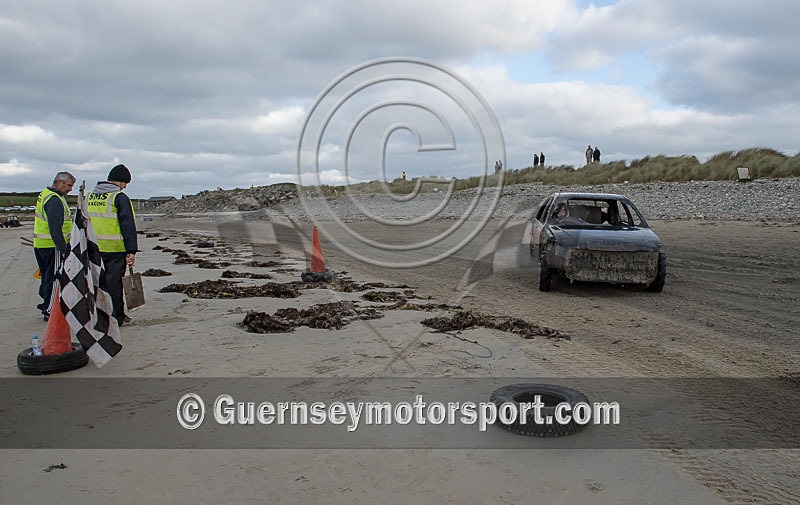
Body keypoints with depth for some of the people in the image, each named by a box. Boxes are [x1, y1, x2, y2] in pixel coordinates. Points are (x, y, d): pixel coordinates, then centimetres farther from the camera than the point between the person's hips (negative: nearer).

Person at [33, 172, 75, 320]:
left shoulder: (45, 195, 17)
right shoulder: (55, 200, -18)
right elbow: (55, 228, -24)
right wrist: (63, 249, -24)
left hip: (40, 245, 10)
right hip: (53, 246, -10)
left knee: (47, 276, 19)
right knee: (55, 277, -4)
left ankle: (45, 304, 29)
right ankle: (50, 311, 1)